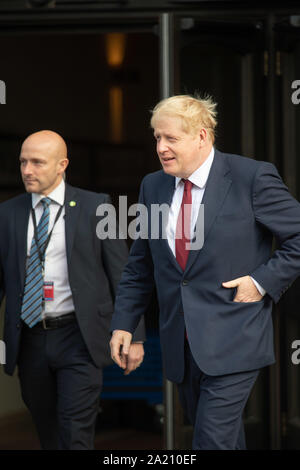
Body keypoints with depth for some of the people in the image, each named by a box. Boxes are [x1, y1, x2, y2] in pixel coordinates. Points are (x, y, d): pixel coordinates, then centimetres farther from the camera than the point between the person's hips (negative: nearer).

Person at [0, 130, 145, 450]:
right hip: (29, 341, 3)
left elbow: (122, 275, 1)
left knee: (75, 435, -10)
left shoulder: (94, 207, -1)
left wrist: (133, 337, -2)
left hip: (79, 339, -3)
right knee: (48, 435, 12)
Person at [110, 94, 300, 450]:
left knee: (212, 441, -12)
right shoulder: (153, 186, 9)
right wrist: (123, 323, 9)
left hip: (232, 342, -5)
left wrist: (263, 281, -12)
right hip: (180, 346, 6)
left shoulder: (253, 177, -8)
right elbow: (140, 265, 16)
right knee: (225, 438, 14)